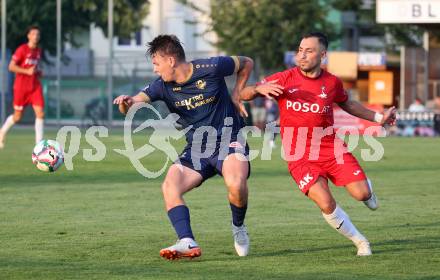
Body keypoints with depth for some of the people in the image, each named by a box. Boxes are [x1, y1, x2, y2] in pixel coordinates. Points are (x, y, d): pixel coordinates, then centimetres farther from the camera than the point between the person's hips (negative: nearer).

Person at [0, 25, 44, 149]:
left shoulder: (38, 51, 9)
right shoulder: (22, 49, -11)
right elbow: (11, 66, -15)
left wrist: (38, 72, 5)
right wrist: (27, 71, -22)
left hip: (35, 86, 5)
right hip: (21, 86, -5)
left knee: (40, 113, -9)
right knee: (17, 116, 3)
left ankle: (39, 142, -5)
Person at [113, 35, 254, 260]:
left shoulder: (211, 68, -13)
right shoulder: (163, 86, -4)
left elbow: (246, 63, 4)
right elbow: (138, 99, -19)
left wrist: (235, 96, -2)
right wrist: (126, 102, -42)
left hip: (229, 139, -5)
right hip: (196, 147, 5)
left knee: (236, 184, -32)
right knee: (170, 187, -18)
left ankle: (238, 227, -2)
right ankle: (188, 243, -23)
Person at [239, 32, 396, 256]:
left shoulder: (332, 83, 2)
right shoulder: (284, 79, -4)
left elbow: (347, 104, 24)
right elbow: (243, 95, -4)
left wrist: (378, 118, 20)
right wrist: (259, 89, -26)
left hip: (330, 147, 2)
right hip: (298, 155, -2)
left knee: (362, 194, -10)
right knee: (326, 204, -20)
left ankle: (366, 186, 31)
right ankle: (360, 242, 3)